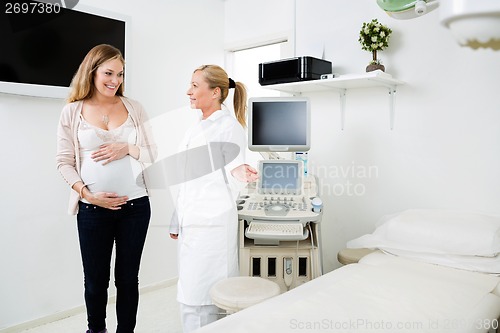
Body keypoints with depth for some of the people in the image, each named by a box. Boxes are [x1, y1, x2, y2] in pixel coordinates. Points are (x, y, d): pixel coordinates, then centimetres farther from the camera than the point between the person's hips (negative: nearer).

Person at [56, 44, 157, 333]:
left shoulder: (134, 108, 4)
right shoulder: (73, 111, 1)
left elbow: (153, 153, 5)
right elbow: (64, 162, 1)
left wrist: (127, 149, -13)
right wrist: (88, 194, -12)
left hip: (135, 206, 1)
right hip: (92, 209, 0)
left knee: (128, 277, 11)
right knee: (95, 279, 11)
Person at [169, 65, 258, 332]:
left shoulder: (230, 126, -9)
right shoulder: (196, 129, 16)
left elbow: (233, 172, -11)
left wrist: (242, 175, -35)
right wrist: (177, 221, 21)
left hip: (213, 222, -8)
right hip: (192, 221, 8)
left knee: (198, 297, -3)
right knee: (190, 293, 15)